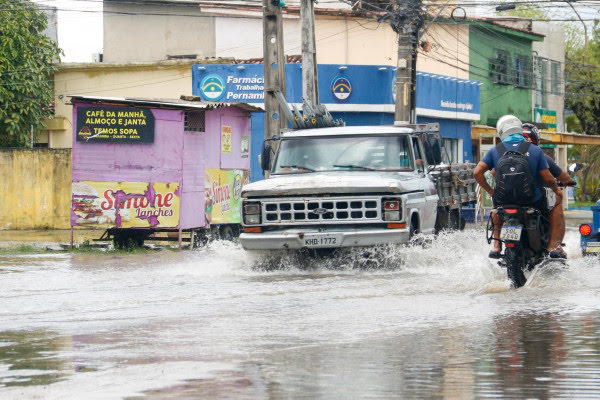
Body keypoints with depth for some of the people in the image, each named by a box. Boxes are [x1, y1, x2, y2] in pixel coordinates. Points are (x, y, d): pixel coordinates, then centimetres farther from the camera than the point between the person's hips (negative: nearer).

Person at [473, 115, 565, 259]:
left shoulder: (495, 151, -1)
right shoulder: (535, 150, -4)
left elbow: (477, 172, -7)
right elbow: (547, 178, -6)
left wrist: (490, 191, 9)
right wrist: (556, 189, 17)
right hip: (534, 202, -2)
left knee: (496, 206, 39)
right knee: (556, 202, 29)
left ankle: (496, 244, 24)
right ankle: (554, 246, 18)